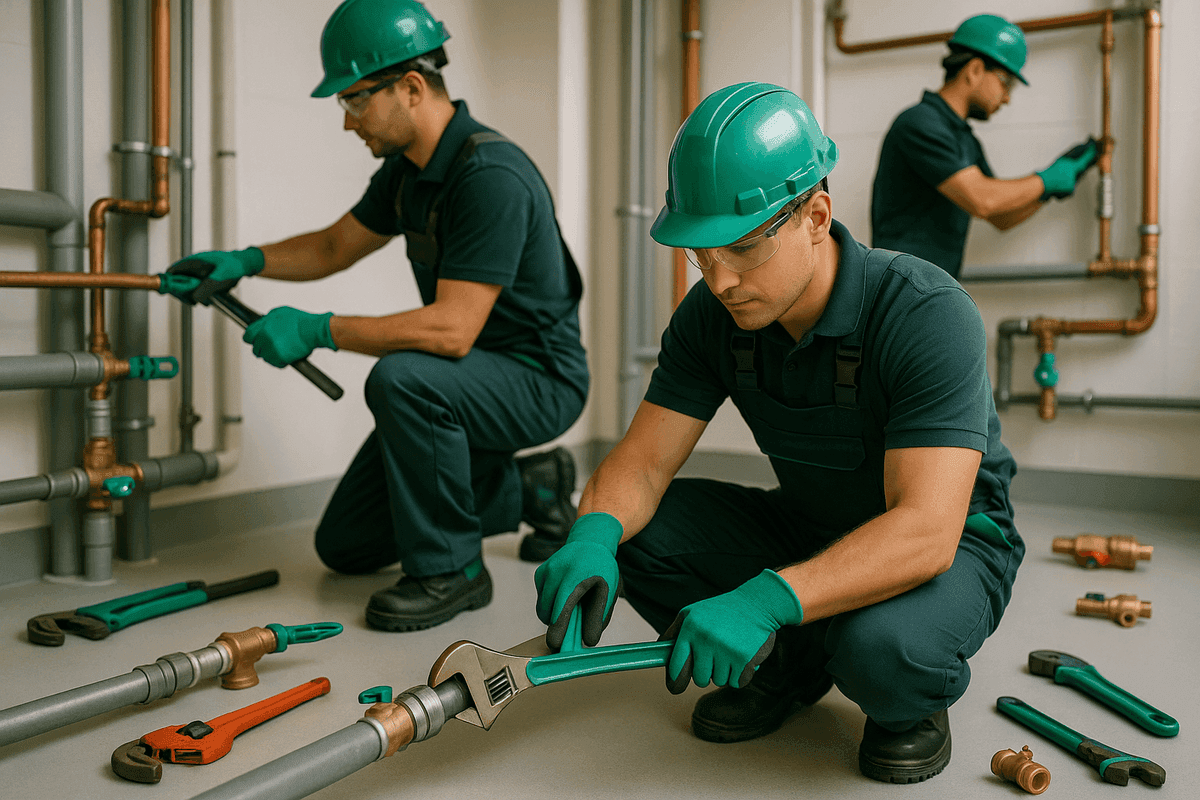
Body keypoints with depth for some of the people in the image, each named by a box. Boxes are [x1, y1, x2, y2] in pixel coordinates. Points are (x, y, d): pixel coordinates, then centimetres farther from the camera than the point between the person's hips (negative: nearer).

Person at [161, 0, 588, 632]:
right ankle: (526, 489, 22)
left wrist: (318, 330, -26)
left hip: (538, 381, -9)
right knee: (346, 545, 10)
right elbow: (336, 246, 17)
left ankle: (450, 568, -17)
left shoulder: (491, 176, -26)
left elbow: (452, 330, -33)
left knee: (402, 376, -39)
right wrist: (245, 261, 1)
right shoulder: (406, 168, 3)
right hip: (465, 379, 9)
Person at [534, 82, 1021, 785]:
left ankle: (911, 704, 1)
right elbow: (641, 463, -12)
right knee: (634, 528, -15)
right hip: (808, 532, 5)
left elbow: (925, 532, -37)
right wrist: (593, 535, -35)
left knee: (879, 647, -38)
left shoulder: (930, 315, -29)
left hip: (952, 544, -5)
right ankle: (789, 665, 7)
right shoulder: (711, 316, -13)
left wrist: (763, 599, -48)